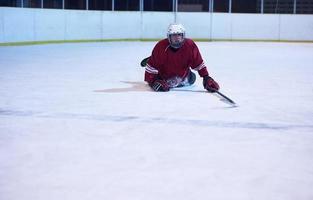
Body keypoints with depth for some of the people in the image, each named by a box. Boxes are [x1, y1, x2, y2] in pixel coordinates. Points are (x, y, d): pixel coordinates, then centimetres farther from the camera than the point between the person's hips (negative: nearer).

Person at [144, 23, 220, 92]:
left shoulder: (190, 45, -24)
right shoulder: (161, 46, -29)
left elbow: (198, 63, -18)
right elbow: (152, 66, -25)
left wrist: (206, 78, -24)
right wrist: (152, 81, -32)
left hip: (182, 75, 2)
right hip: (163, 77, -2)